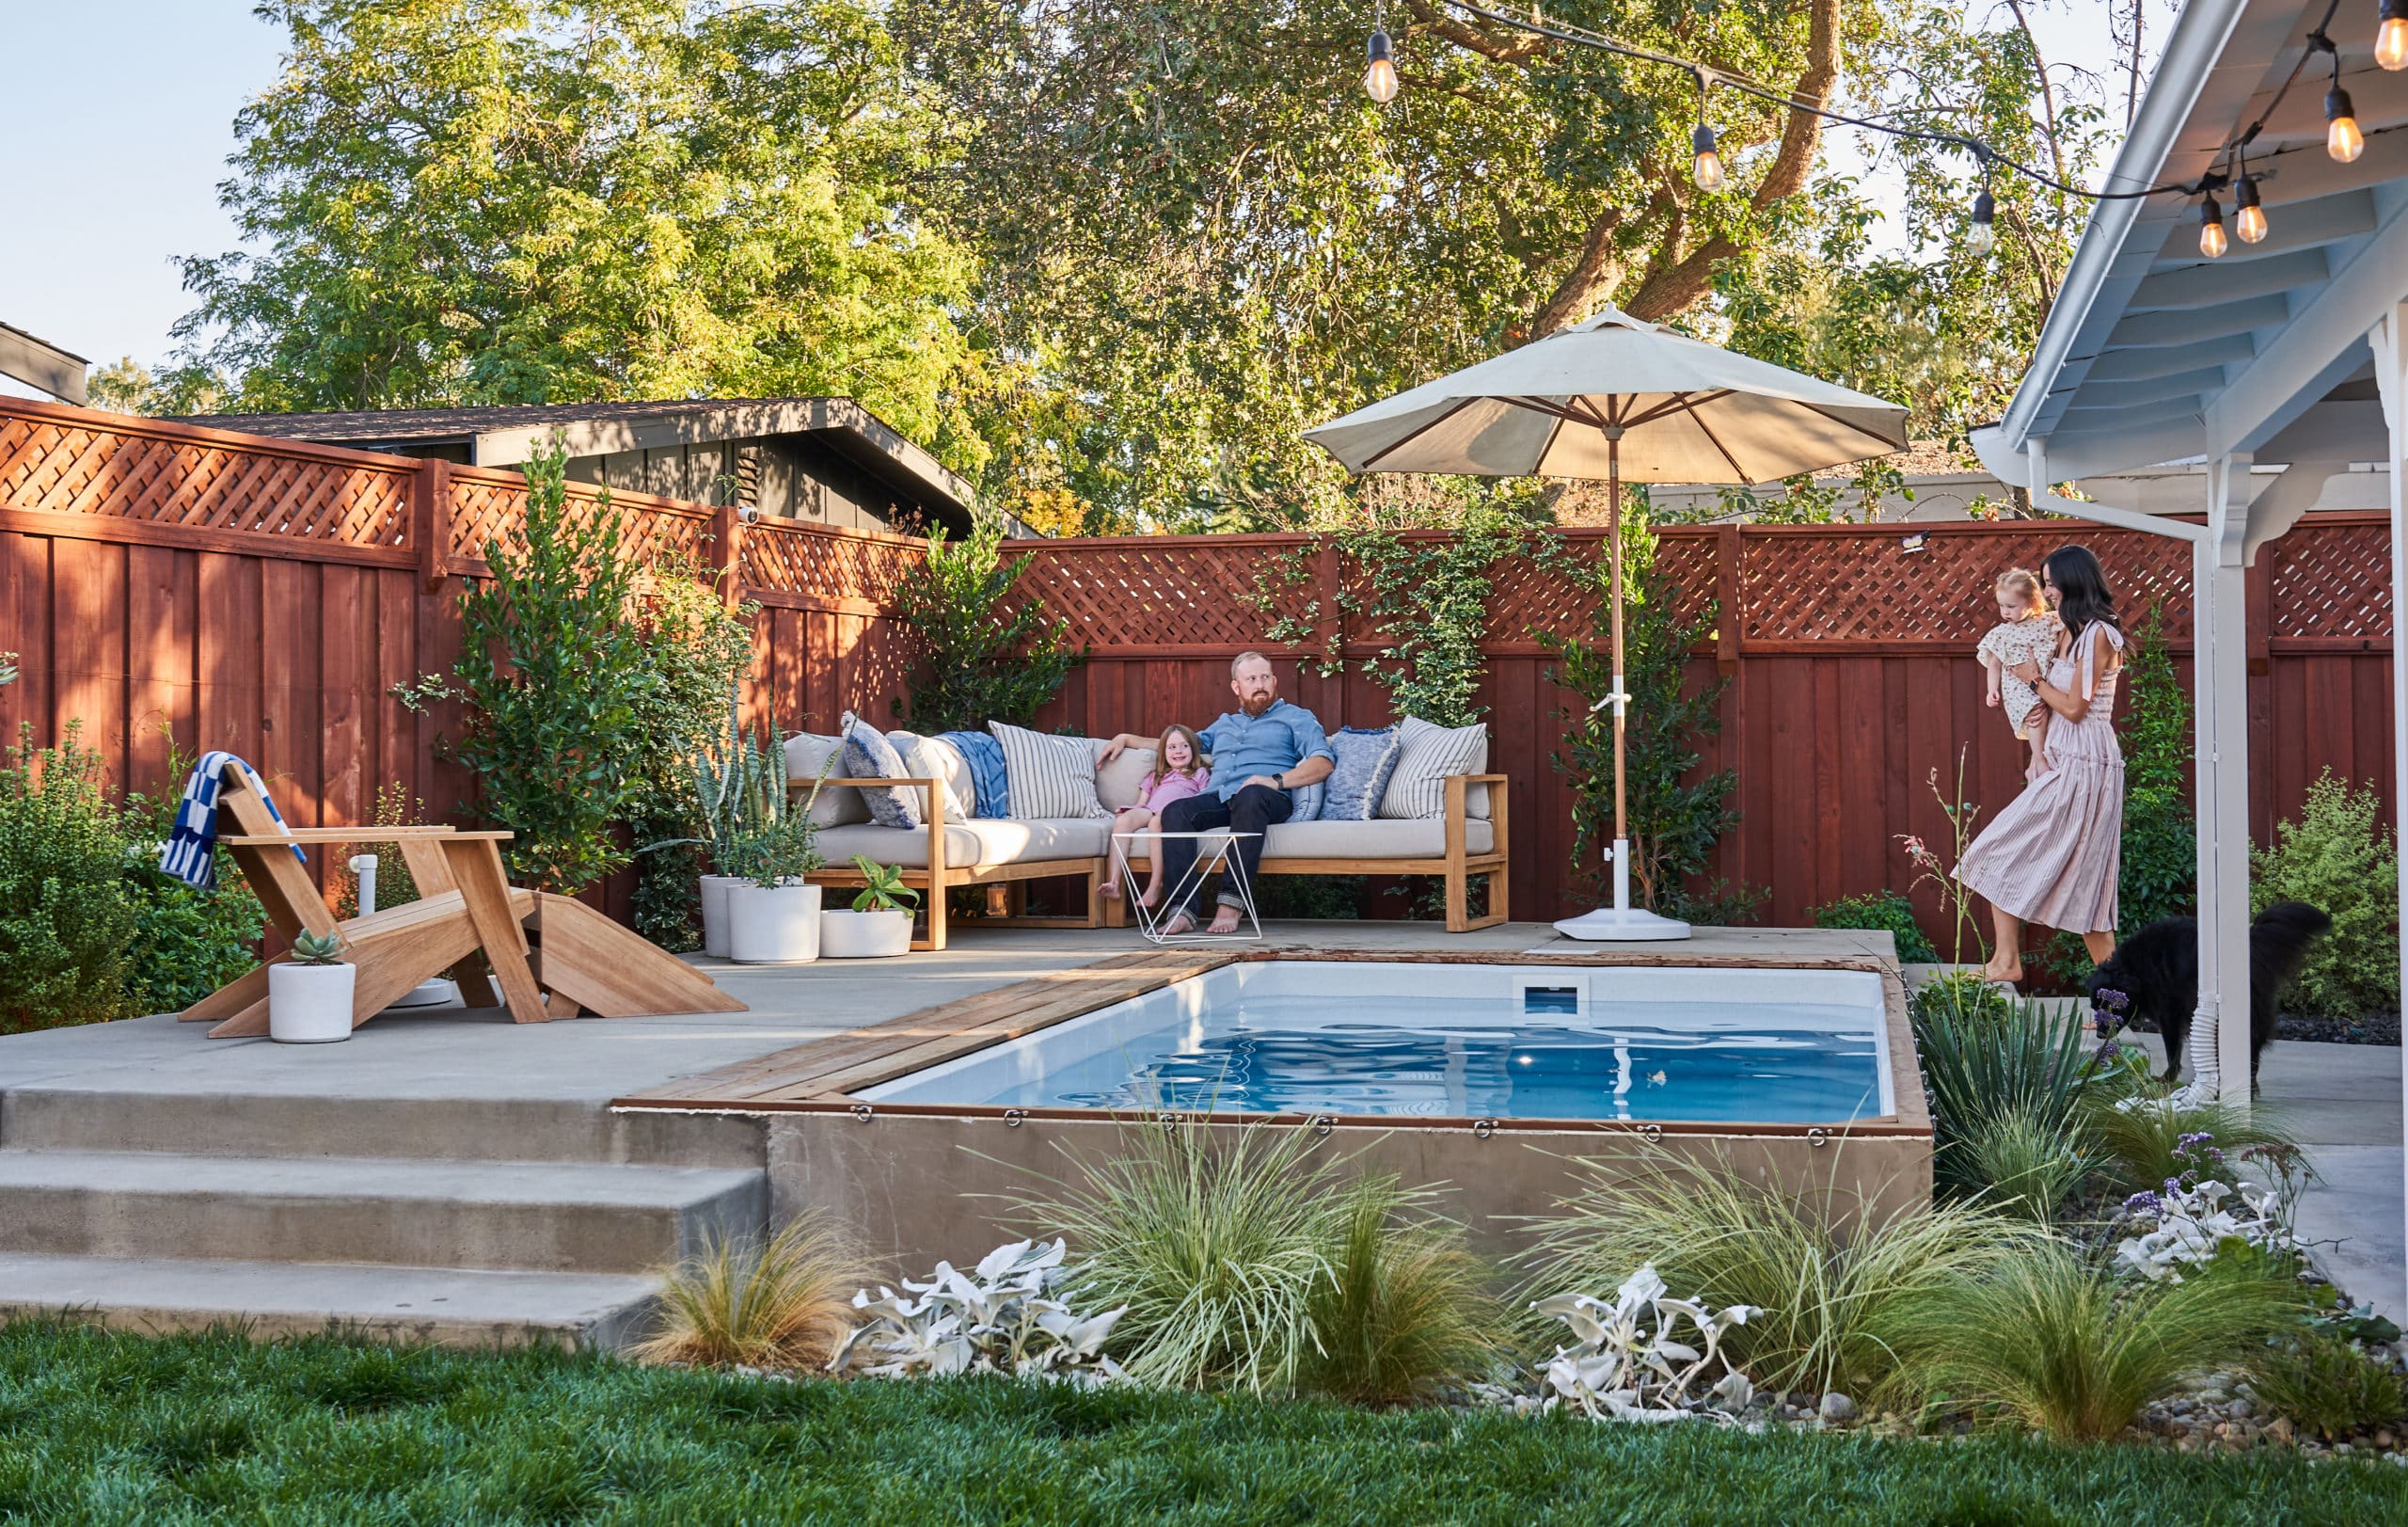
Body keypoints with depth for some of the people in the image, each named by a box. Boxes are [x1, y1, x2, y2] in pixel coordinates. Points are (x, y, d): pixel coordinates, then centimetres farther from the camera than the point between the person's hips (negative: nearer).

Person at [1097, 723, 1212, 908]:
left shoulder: (1199, 773, 29)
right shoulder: (1155, 777, 40)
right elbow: (1141, 803, 29)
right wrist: (1128, 797, 5)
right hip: (1148, 811, 4)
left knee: (1157, 821, -41)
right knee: (1123, 820, -32)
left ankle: (1156, 886, -45)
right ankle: (1114, 884, -43)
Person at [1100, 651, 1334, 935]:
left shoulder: (1295, 717, 19)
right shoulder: (1224, 724, 37)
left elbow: (1323, 762, 2)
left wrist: (1277, 780, -14)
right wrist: (1127, 738, 38)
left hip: (1271, 800, -4)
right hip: (1218, 797, 5)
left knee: (1251, 796, -42)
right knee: (1175, 811, -29)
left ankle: (1231, 903, -46)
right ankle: (1185, 908, -39)